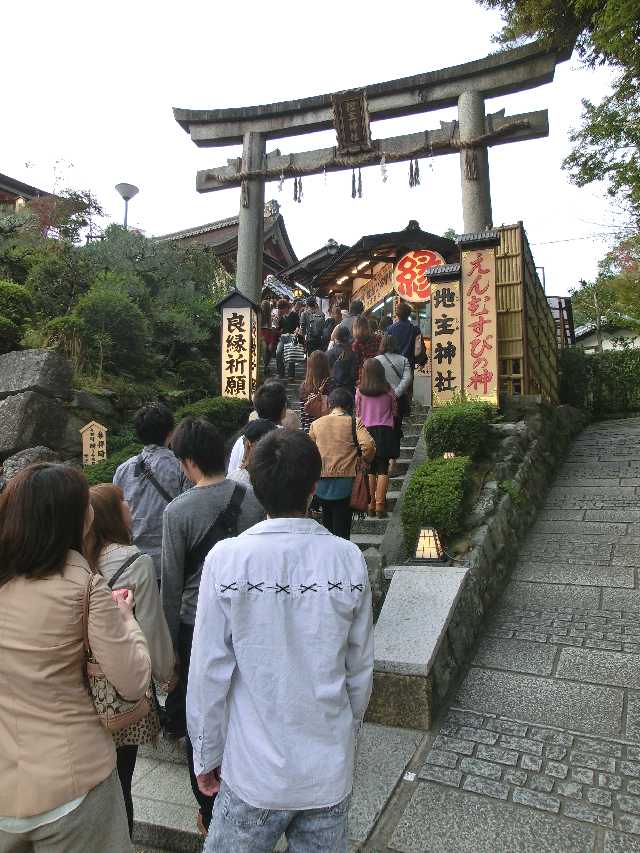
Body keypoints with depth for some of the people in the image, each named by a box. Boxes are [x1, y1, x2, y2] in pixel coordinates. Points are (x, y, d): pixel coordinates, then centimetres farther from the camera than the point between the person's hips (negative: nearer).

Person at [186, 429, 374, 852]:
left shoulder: (226, 559, -18)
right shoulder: (349, 559, -13)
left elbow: (209, 672, -11)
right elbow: (361, 668, -2)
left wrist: (206, 756, 4)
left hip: (254, 770, -2)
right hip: (330, 770, 2)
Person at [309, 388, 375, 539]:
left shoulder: (316, 424, 6)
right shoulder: (354, 422, -4)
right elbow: (368, 446, -16)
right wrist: (364, 462, 1)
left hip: (322, 483, 3)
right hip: (345, 480, -3)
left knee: (327, 522, 19)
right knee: (342, 528, 3)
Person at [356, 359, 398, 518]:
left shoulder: (360, 391, -4)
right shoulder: (388, 391, -3)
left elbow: (357, 413, 4)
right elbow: (394, 412, 8)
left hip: (366, 431, 1)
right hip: (385, 431, -1)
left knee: (370, 469, 10)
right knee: (383, 469, 1)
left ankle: (371, 504, 13)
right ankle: (380, 504, -3)